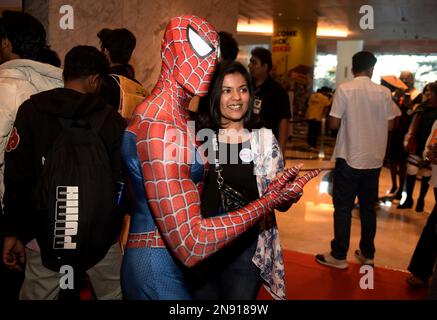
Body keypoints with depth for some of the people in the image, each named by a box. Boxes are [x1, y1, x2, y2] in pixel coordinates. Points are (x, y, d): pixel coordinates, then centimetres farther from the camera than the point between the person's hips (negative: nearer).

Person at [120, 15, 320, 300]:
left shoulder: (174, 113, 9)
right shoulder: (160, 126, -24)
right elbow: (189, 246, -28)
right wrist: (269, 201, -23)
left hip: (169, 264, 10)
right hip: (160, 269, -10)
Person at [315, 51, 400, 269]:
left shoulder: (344, 89, -9)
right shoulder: (384, 92, 0)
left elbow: (334, 123, -11)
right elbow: (389, 125, 3)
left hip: (349, 158, -3)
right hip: (374, 159, 4)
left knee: (343, 207, 4)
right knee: (368, 207, 14)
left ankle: (339, 256, 9)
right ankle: (367, 254, 24)